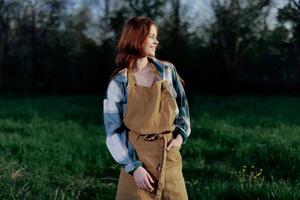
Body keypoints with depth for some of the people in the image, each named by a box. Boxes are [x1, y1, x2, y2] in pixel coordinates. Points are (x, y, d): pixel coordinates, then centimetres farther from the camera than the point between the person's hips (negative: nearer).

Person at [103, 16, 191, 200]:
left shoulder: (167, 70, 3)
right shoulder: (118, 83, -6)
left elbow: (182, 105, 14)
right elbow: (113, 131, -6)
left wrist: (181, 134, 0)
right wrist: (133, 167, -13)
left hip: (169, 156, 3)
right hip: (137, 157, -3)